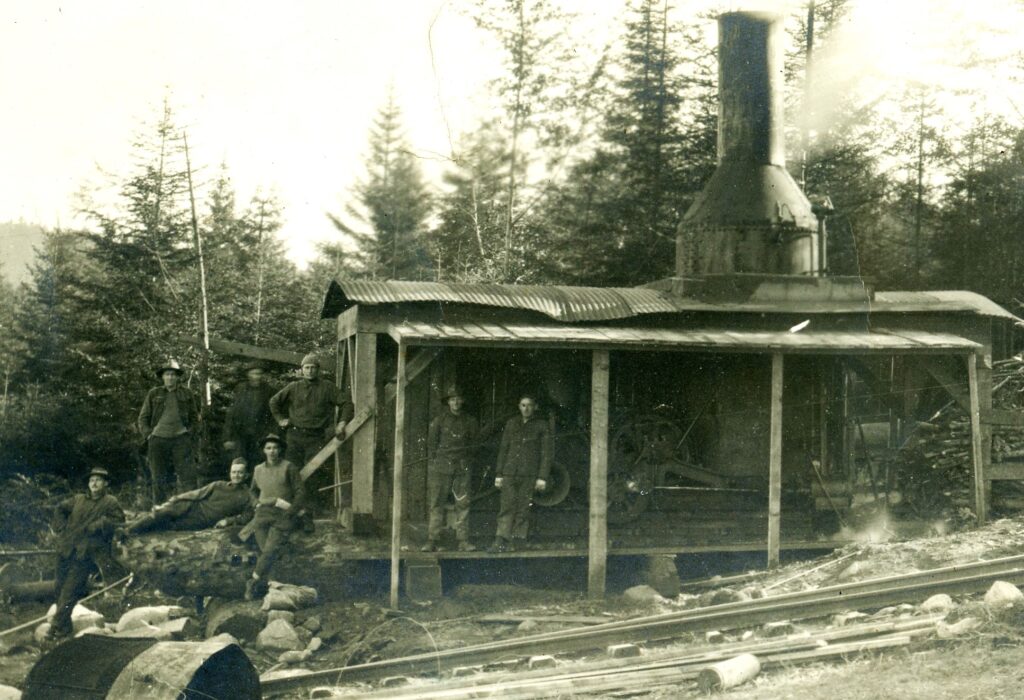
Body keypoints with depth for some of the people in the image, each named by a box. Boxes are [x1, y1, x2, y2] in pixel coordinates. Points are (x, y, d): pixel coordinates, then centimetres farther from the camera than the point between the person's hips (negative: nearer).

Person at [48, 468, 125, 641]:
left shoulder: (110, 502, 1)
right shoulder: (78, 500, 16)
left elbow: (118, 520, -12)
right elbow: (60, 509, 27)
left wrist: (98, 526, -17)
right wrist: (61, 528, 13)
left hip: (87, 553, -6)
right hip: (67, 549, 6)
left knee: (70, 590, -9)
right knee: (60, 586, 10)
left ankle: (58, 626, -5)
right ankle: (64, 624, 24)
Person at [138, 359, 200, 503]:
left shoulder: (186, 394, 12)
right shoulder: (154, 394, 11)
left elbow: (194, 417, 18)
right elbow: (143, 418, 12)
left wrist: (189, 431, 3)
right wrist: (148, 434, -1)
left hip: (180, 439, -1)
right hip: (158, 439, 1)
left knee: (187, 477, -10)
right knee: (159, 479, 2)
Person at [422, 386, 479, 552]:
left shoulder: (469, 422, 10)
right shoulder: (439, 421, 4)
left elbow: (473, 442, 19)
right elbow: (431, 444, 7)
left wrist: (465, 459, 9)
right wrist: (434, 462, 2)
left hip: (462, 468, 2)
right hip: (441, 468, -2)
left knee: (463, 504, -2)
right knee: (437, 503, -3)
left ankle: (463, 540, 1)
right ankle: (432, 540, -2)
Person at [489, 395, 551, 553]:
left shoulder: (541, 425, 5)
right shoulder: (511, 424, 14)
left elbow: (546, 453, 2)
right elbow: (503, 449, 17)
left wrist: (542, 477, -5)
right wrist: (498, 474, 10)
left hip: (529, 474, -2)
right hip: (510, 473, 2)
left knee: (523, 509, -3)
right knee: (506, 507, -8)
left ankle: (516, 541, 0)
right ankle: (500, 541, -13)